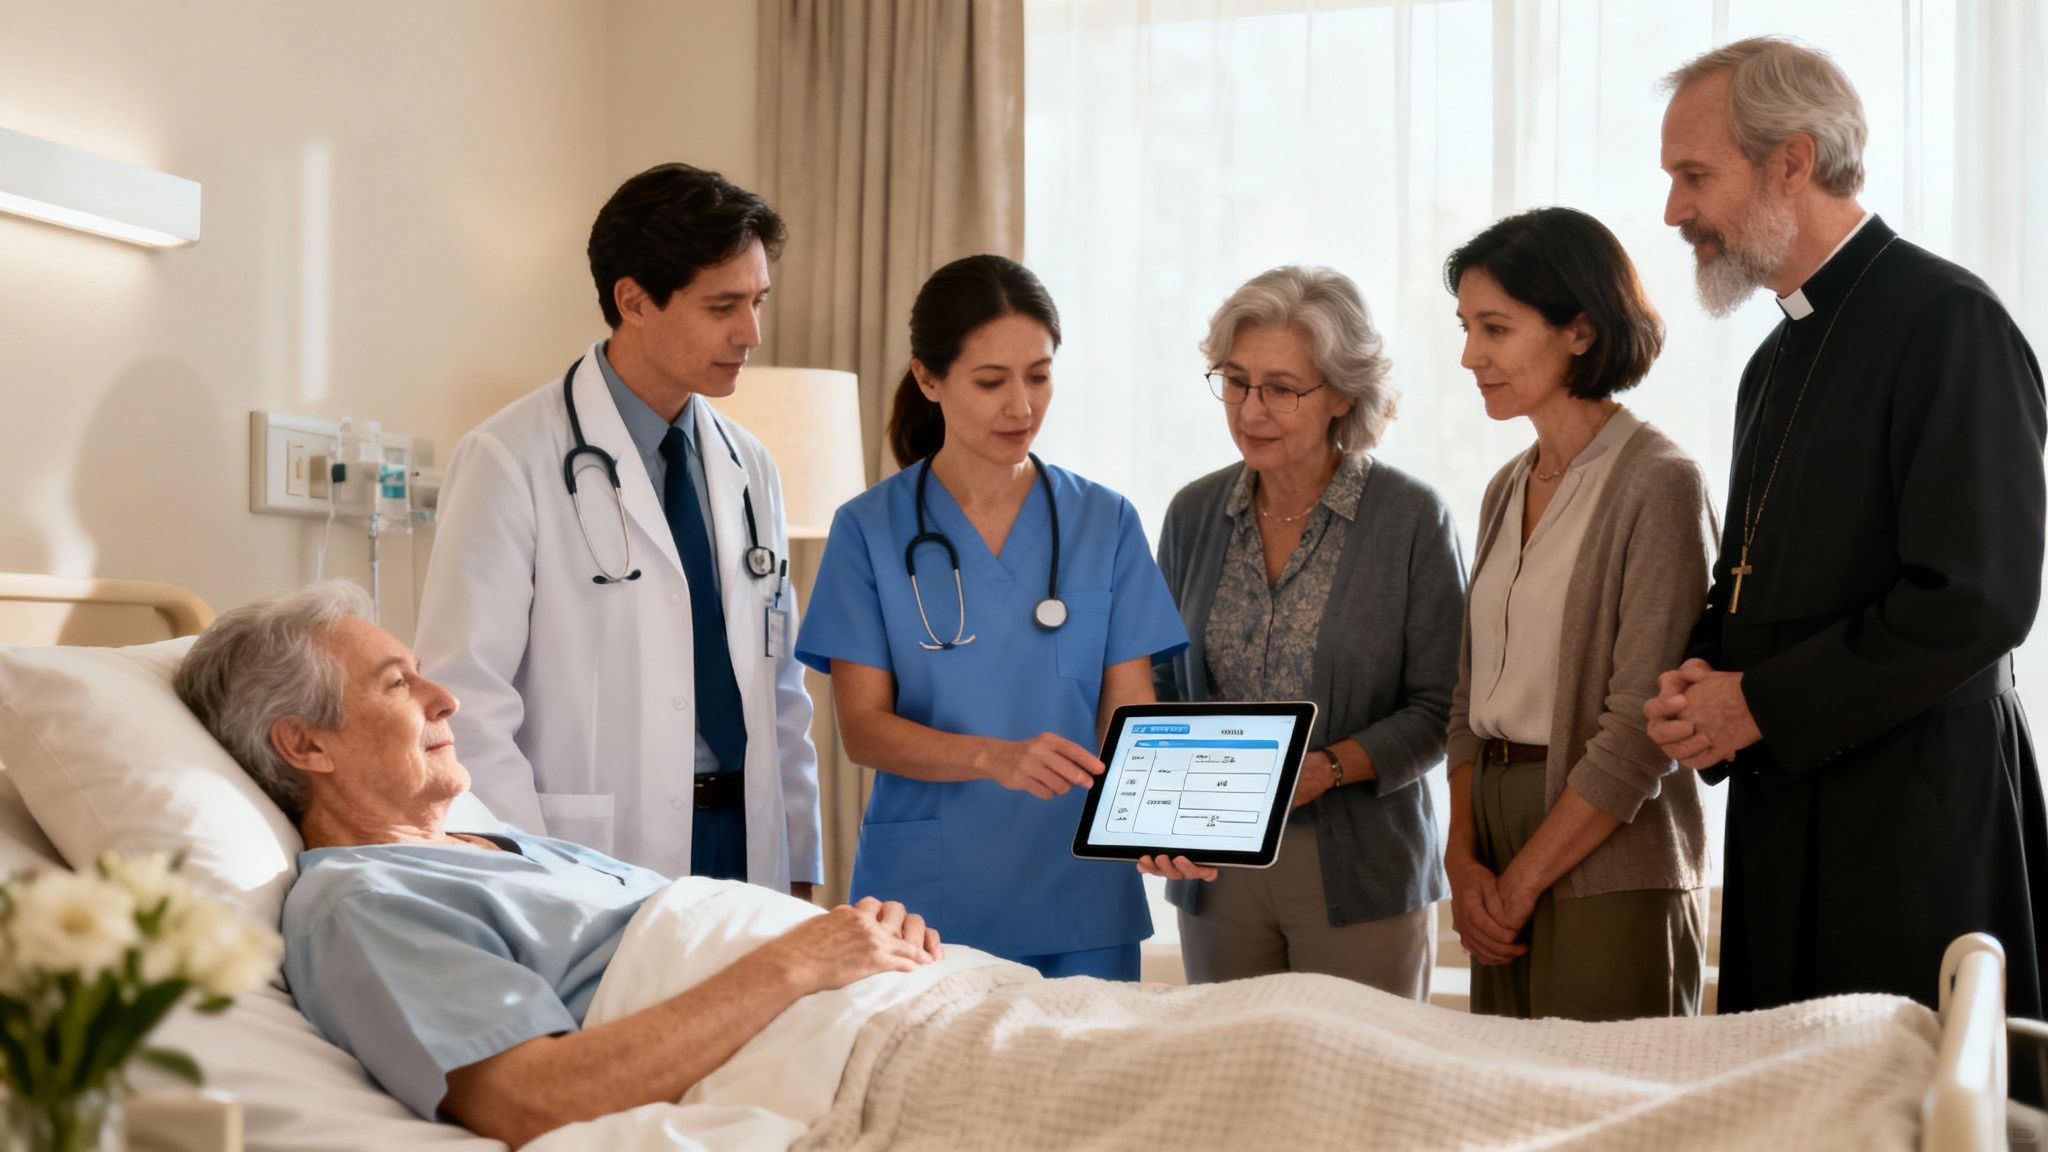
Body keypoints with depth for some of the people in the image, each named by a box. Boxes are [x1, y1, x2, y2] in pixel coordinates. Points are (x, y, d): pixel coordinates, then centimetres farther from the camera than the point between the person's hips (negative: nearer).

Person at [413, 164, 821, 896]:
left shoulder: (749, 469, 12)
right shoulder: (511, 462, -8)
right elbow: (465, 705, -12)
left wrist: (800, 874, 9)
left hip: (745, 846, 6)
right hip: (594, 871, -5)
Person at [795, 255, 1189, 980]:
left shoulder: (1105, 524, 4)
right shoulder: (869, 530, -1)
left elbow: (1129, 712, 1)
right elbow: (863, 726, -7)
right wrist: (996, 758, -24)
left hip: (1080, 901, 2)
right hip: (925, 897, -1)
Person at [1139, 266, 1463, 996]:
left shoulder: (1411, 518, -6)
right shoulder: (1193, 515, 7)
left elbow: (1440, 706, -5)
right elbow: (1162, 687, 12)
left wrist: (1331, 767, -19)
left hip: (1361, 879, -3)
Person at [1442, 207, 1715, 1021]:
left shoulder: (1658, 486, -11)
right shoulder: (1507, 490, 12)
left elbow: (1640, 731, -16)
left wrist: (1522, 881, -11)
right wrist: (1464, 860, 1)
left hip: (1608, 878, -7)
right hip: (1503, 880, 7)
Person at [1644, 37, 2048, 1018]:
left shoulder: (1949, 320, -11)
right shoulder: (1777, 360, 18)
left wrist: (1760, 706, -14)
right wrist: (1701, 676, 1)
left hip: (1913, 824, -8)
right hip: (1780, 819, 8)